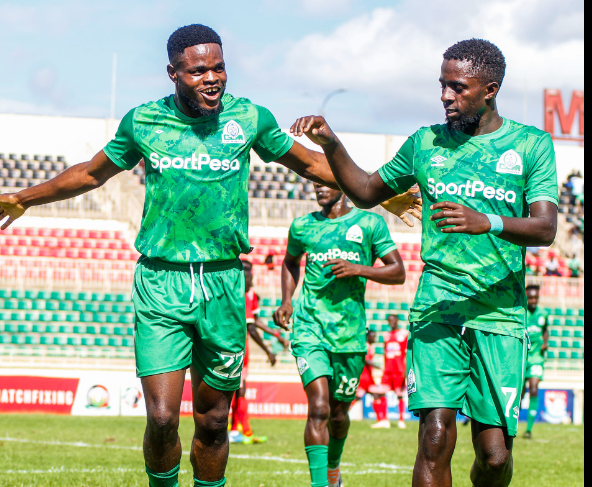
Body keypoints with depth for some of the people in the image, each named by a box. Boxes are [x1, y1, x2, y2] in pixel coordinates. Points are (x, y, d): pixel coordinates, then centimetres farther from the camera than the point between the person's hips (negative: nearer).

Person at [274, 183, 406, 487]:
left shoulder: (369, 223, 2)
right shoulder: (302, 226, 9)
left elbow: (398, 272, 0)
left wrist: (357, 269, -14)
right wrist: (286, 302, 14)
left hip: (350, 331, 0)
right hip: (309, 327, 0)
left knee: (338, 413, 12)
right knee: (319, 408, -17)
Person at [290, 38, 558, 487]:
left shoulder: (531, 144, 5)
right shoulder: (426, 143, 13)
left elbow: (546, 229, -7)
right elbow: (367, 192, 27)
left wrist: (488, 222, -25)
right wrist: (330, 144, 12)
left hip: (500, 313, -1)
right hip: (437, 307, 1)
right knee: (435, 440, -14)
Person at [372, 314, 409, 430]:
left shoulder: (405, 334, 1)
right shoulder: (387, 336, 17)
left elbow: (407, 353, -2)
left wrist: (406, 369, -9)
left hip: (399, 370, -5)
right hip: (388, 370, 5)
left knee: (400, 395, -2)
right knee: (382, 392, -4)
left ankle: (401, 420, 5)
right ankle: (384, 420, 0)